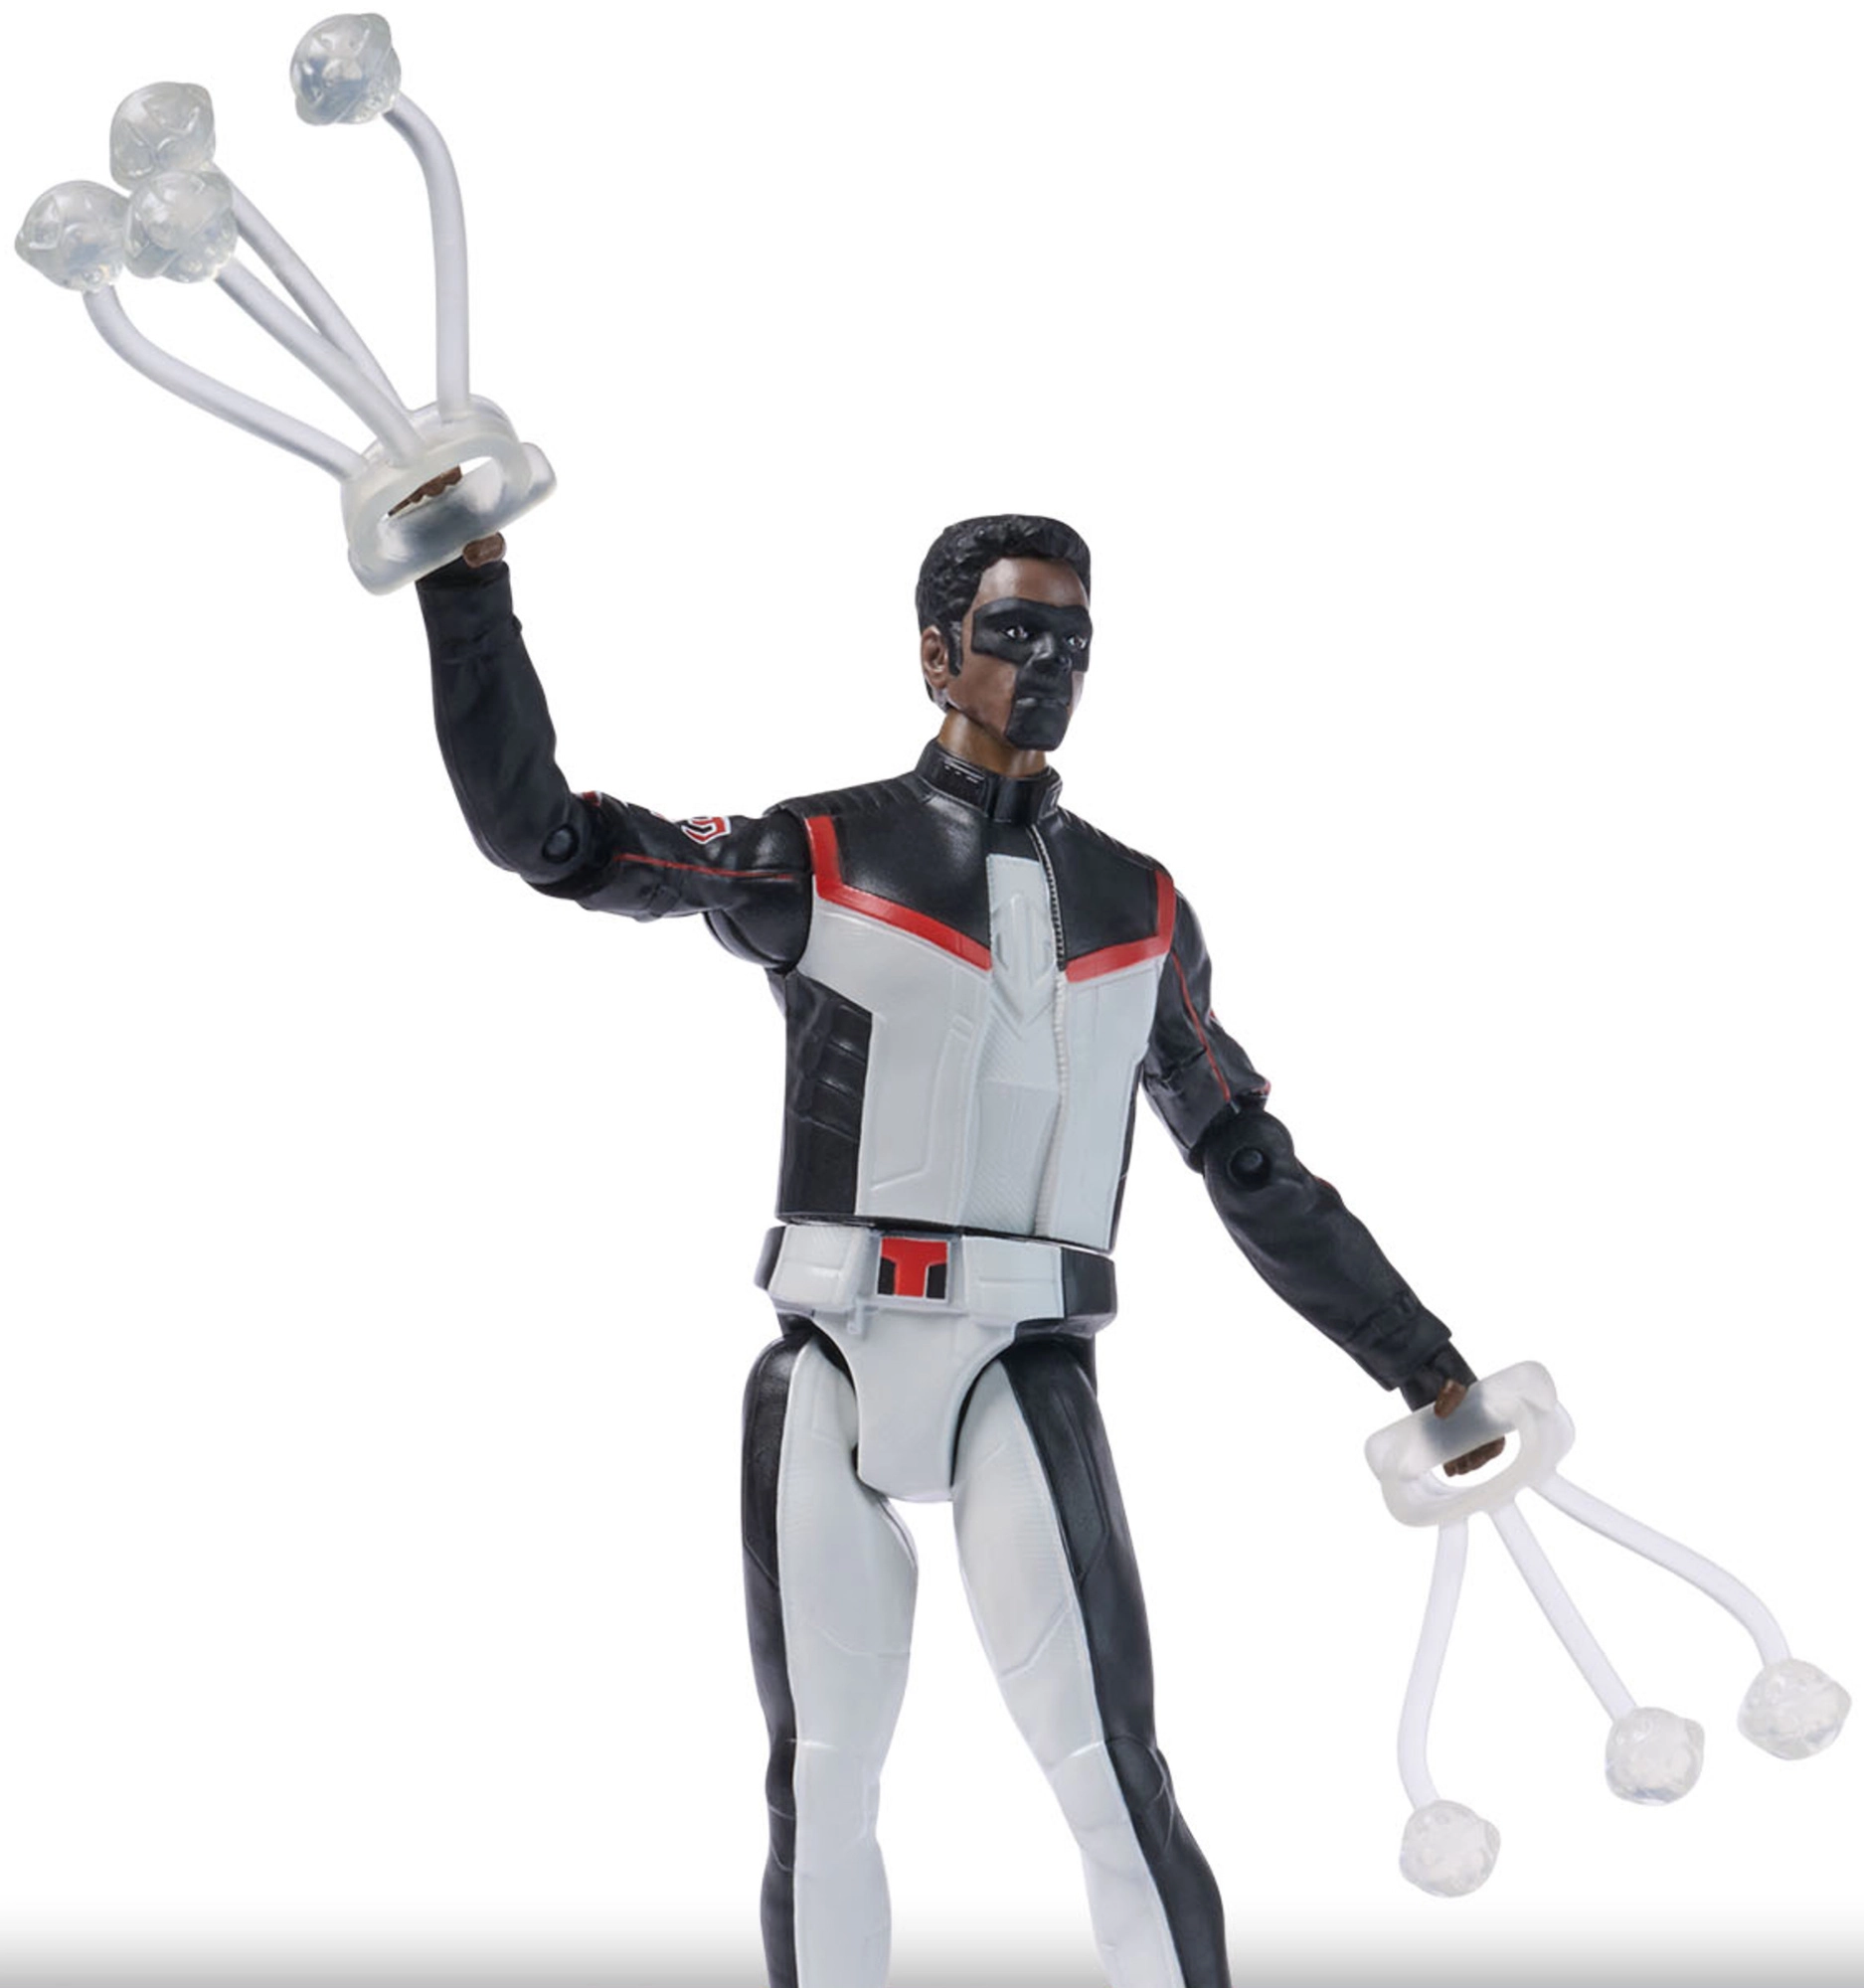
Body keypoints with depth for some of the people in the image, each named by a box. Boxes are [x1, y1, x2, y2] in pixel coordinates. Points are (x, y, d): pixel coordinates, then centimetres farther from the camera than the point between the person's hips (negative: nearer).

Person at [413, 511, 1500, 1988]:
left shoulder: (1142, 910, 14)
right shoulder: (822, 857, 6)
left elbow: (1254, 1166, 18)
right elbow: (542, 831, 1)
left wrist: (1423, 1363, 17)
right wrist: (472, 586, -7)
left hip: (1024, 1376, 0)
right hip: (829, 1375, 0)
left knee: (1112, 1780, -11)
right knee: (822, 1789, 7)